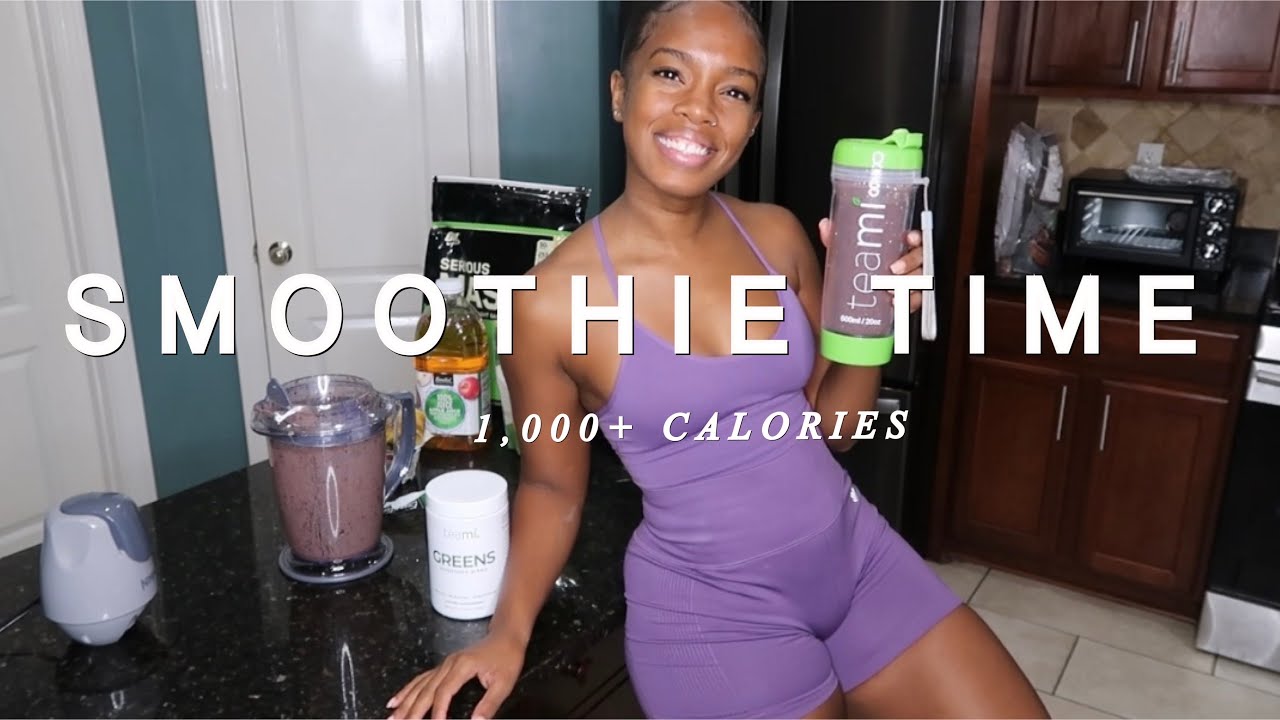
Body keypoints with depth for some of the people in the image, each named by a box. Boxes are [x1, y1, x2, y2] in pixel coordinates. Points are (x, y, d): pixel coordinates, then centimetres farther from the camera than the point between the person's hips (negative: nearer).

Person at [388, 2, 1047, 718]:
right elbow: (551, 486, -2)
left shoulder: (778, 235, -5)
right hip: (710, 604, -4)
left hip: (858, 554, 5)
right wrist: (509, 632, -13)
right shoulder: (552, 299, -17)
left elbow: (833, 424, 5)